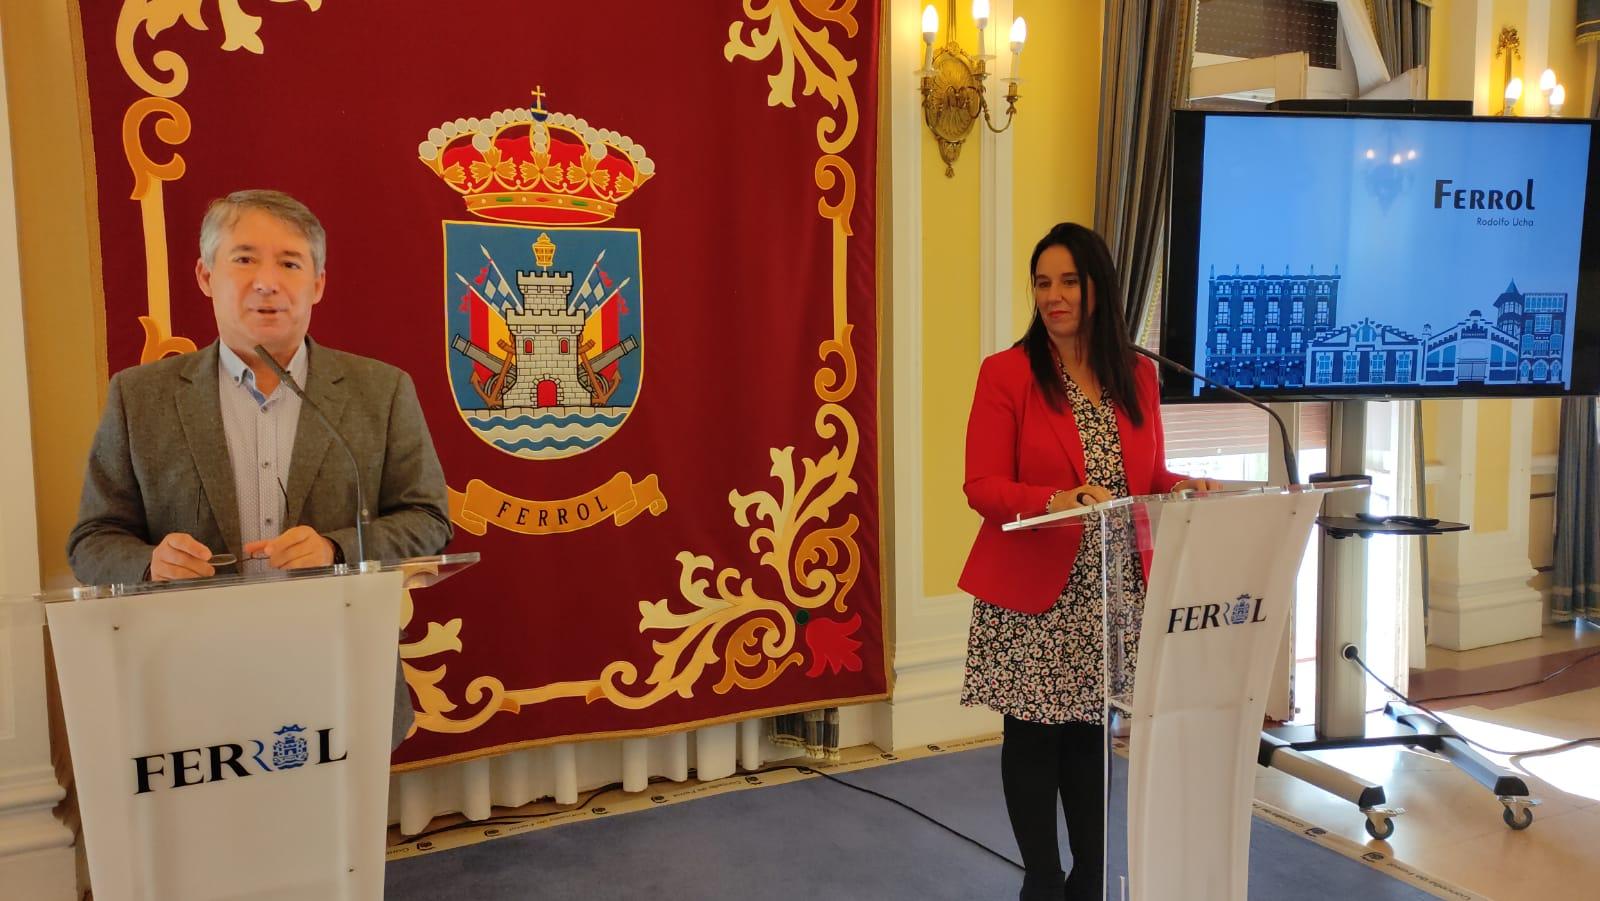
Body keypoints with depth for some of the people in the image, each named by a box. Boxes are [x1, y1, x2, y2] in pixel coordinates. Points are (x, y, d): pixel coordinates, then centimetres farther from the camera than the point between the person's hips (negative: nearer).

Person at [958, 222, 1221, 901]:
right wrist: (1055, 500, -29)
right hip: (1033, 593, -4)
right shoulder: (1006, 372, -7)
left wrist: (1183, 487, -8)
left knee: (1093, 731, 12)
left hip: (1112, 592, 4)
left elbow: (1149, 475, 14)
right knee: (1033, 734, 5)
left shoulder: (1137, 375, 8)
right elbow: (981, 486, -12)